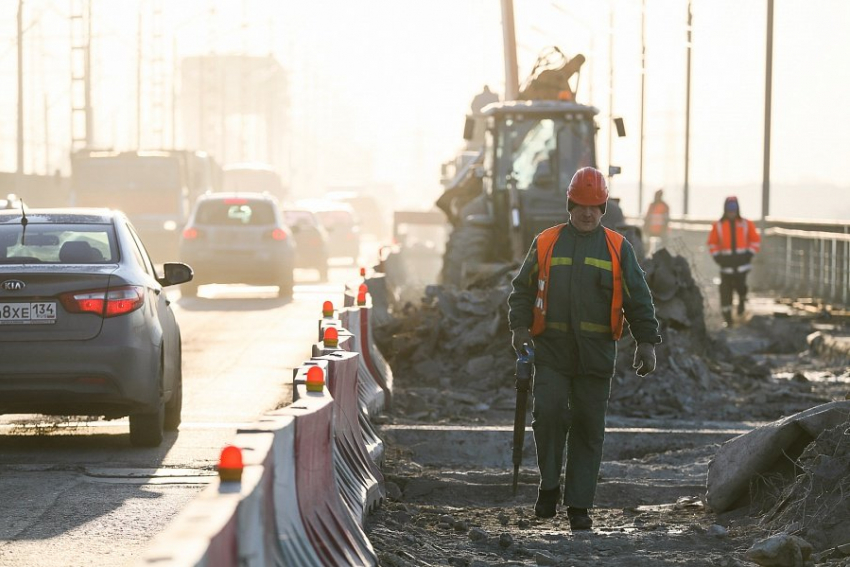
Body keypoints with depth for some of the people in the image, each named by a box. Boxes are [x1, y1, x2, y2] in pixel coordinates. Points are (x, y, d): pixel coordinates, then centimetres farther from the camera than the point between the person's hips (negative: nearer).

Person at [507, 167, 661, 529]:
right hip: (551, 350, 0)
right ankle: (549, 485, 6)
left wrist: (646, 342, -1)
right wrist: (519, 326, -3)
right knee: (548, 413, -14)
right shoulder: (546, 243, 8)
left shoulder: (618, 249, 8)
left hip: (596, 353, 0)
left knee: (589, 427, 2)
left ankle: (579, 505, 8)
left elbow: (638, 299, 8)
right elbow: (523, 288, 12)